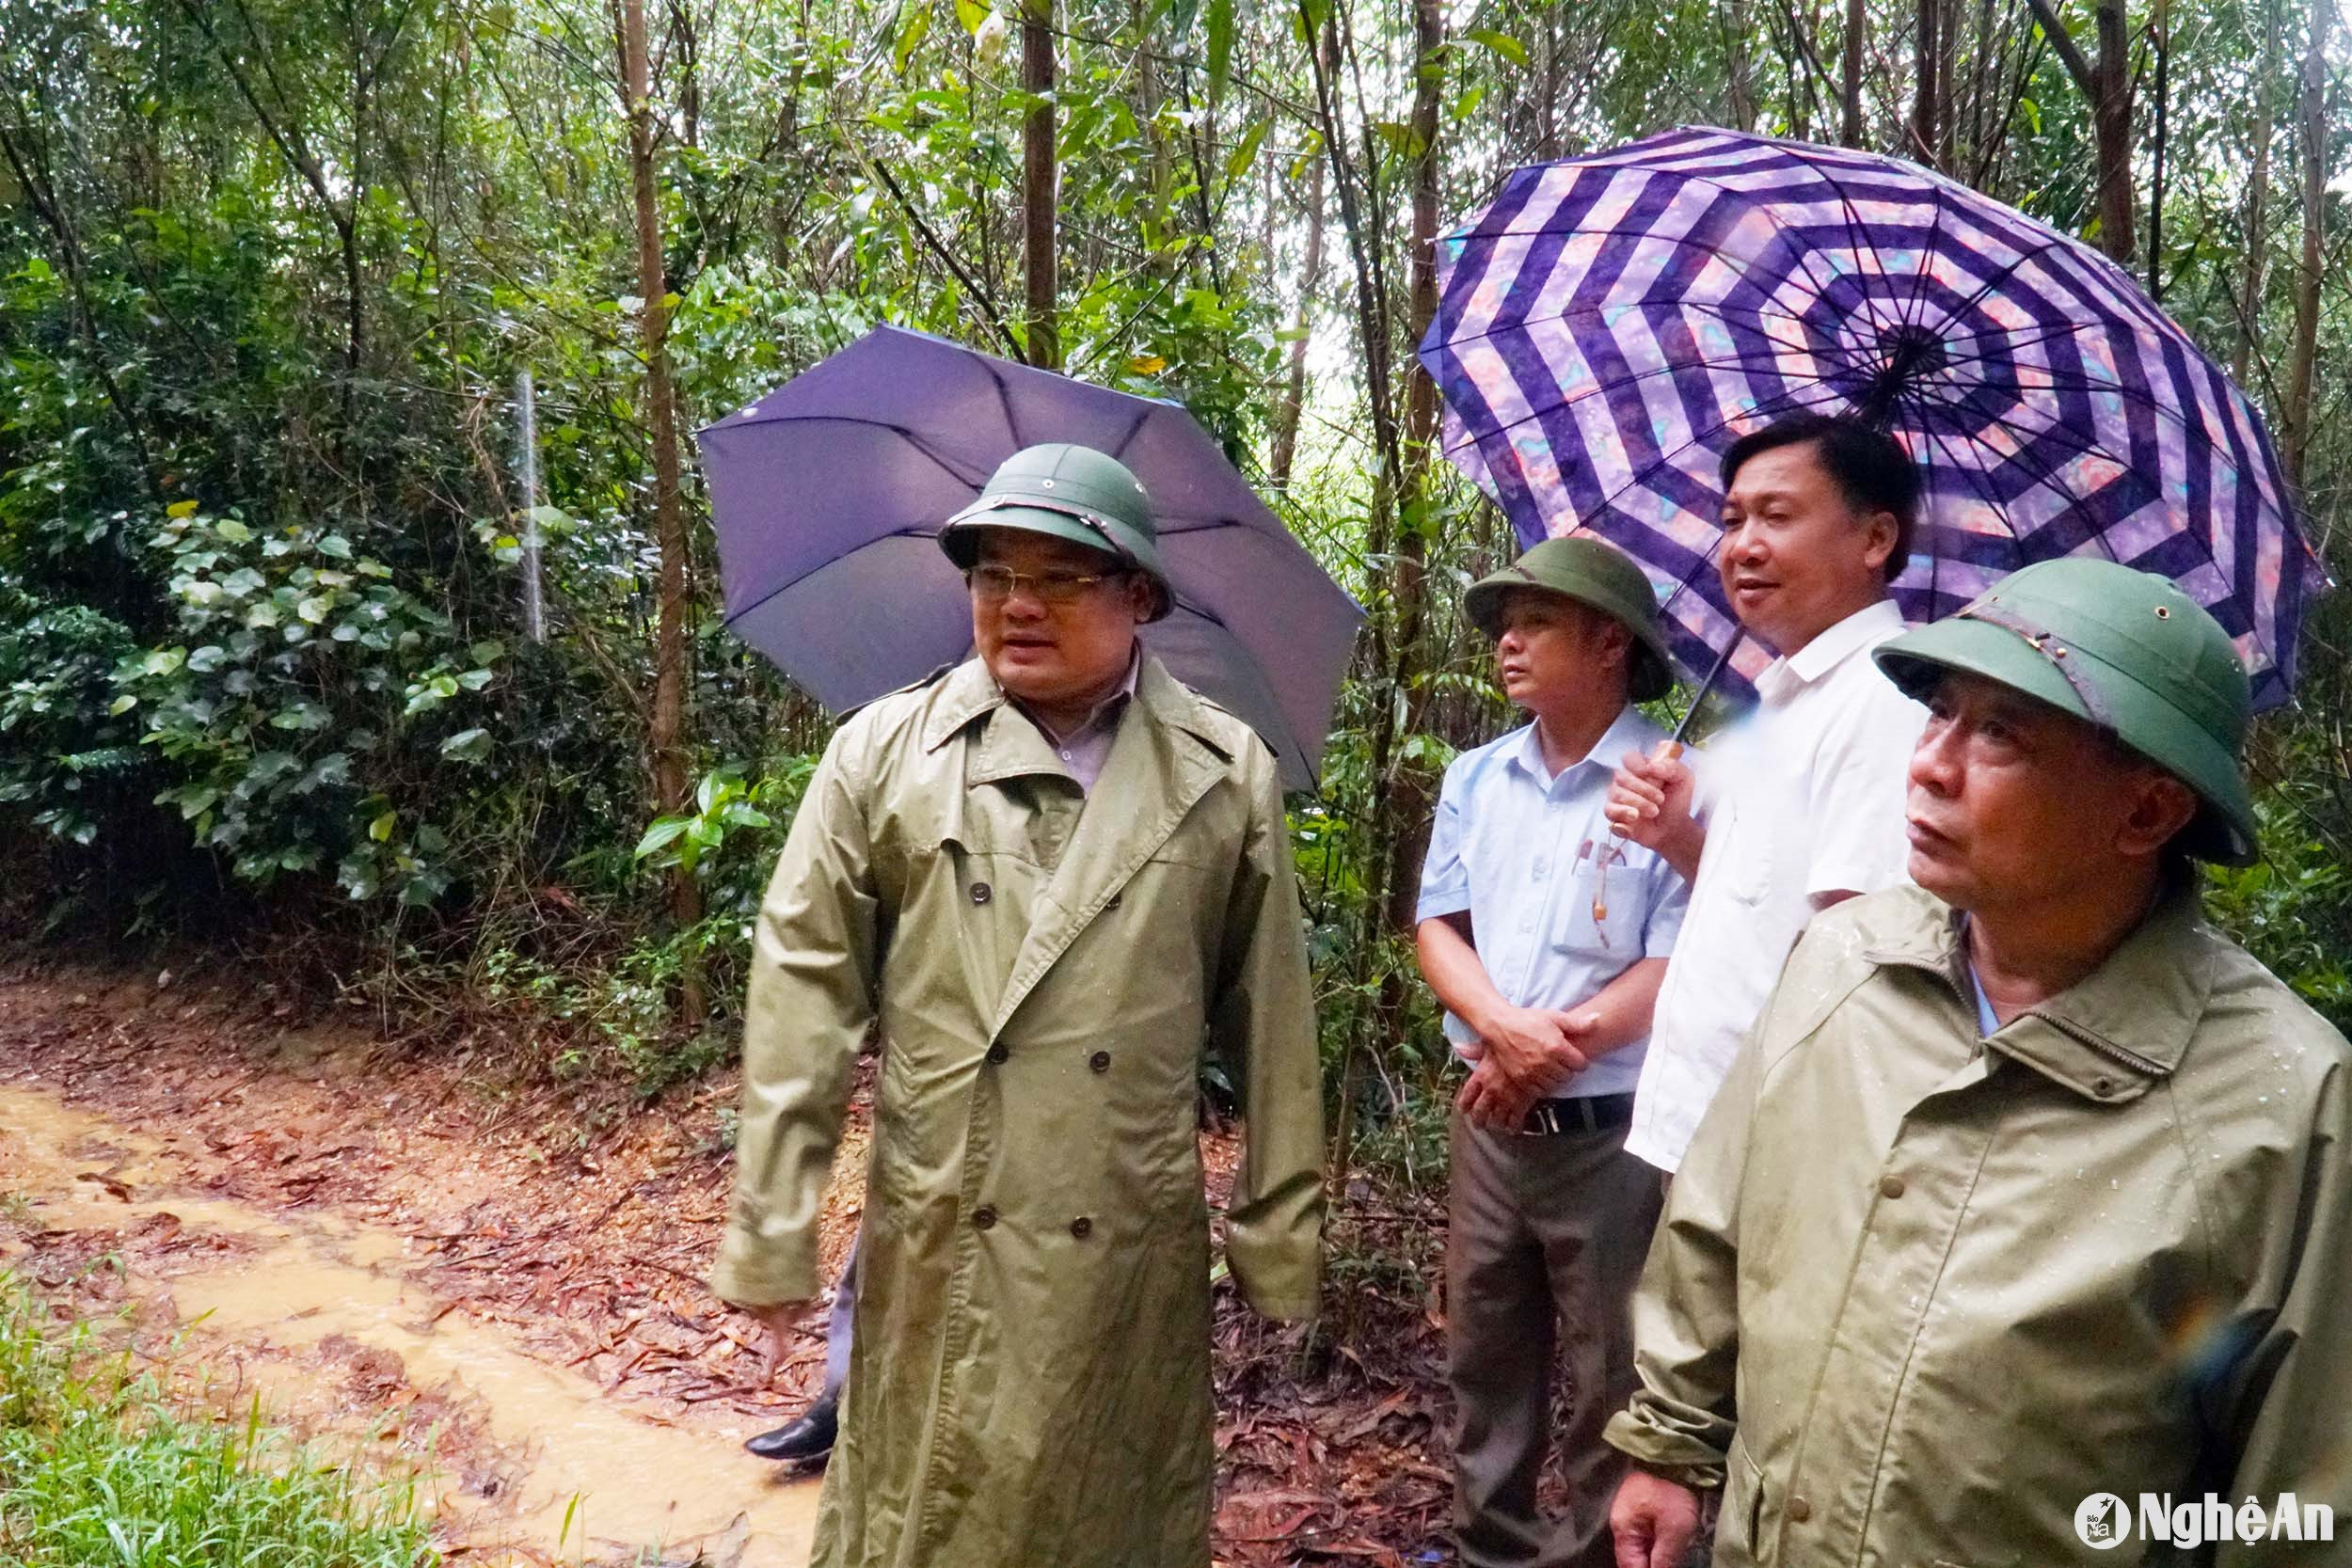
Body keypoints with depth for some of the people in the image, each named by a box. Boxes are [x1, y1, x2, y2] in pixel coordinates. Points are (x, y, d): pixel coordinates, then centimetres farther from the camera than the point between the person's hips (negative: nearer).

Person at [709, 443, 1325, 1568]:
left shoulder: (1228, 778, 0)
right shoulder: (882, 754, 0)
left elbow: (1271, 1022, 3)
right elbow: (802, 994, -2)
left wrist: (1278, 1237, 4)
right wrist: (769, 1231, -3)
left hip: (1131, 1254, 0)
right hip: (934, 1250, 0)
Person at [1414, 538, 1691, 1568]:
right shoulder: (1474, 779, 8)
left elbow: (1678, 965, -14)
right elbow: (1438, 927, 4)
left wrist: (1560, 1046, -17)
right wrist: (1503, 1027, -14)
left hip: (1612, 1132, -5)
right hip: (1489, 1125, 5)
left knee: (1610, 1380, 8)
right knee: (1484, 1361, 17)